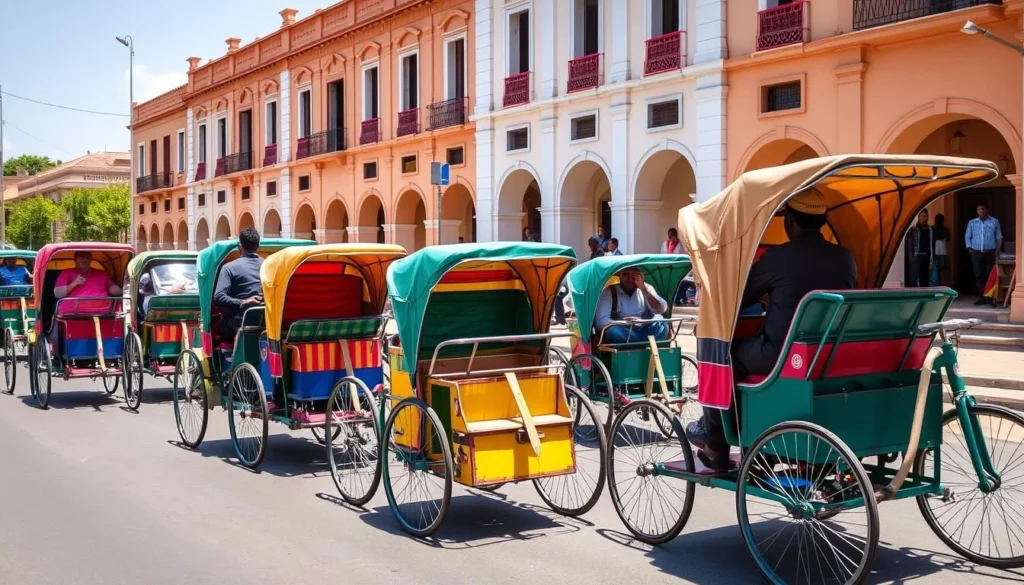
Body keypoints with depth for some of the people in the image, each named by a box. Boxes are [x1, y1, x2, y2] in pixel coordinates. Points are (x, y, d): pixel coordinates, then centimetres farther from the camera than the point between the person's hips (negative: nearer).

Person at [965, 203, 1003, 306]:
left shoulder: (994, 222, 3)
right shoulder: (972, 223, 8)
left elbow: (999, 237, 6)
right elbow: (967, 237, 13)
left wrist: (997, 250, -3)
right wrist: (969, 248, -1)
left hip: (990, 253, -2)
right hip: (976, 253, 2)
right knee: (979, 276, 1)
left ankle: (991, 298, -2)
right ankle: (982, 297, 6)